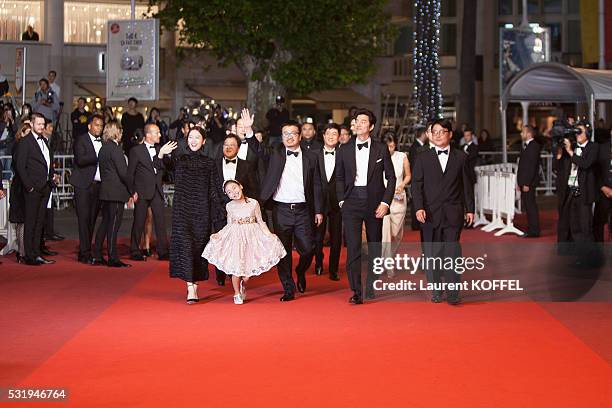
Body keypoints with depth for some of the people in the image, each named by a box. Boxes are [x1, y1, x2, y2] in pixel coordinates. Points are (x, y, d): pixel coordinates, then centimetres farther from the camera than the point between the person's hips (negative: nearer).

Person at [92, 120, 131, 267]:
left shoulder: (103, 148, 13)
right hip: (116, 191, -9)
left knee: (105, 221, 15)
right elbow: (123, 172, -17)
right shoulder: (115, 148, -14)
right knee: (114, 224, -6)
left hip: (105, 191, 9)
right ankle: (113, 258, -4)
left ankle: (97, 254, 19)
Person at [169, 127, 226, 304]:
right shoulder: (179, 160, 8)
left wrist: (219, 213, 2)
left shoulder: (209, 163, 7)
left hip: (201, 211, 1)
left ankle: (194, 283, 17)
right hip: (182, 209, -1)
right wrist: (161, 155, -20)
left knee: (199, 246, 4)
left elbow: (215, 190, 7)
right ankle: (191, 288, -13)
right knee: (185, 245, -10)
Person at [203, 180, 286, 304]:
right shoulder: (229, 206, 2)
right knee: (236, 267, -3)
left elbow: (260, 221, 2)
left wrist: (268, 234, -8)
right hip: (235, 237, 0)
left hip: (252, 236, 0)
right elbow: (229, 225, 9)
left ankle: (243, 285, 30)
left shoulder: (253, 203, -2)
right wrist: (218, 235, -3)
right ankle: (237, 293, 15)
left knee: (250, 265, -2)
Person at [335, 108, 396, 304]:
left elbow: (391, 177, 3)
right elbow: (339, 177, 14)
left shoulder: (381, 149, 2)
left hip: (374, 203, 0)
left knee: (375, 247, 10)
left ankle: (371, 287, 25)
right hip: (352, 203, 0)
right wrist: (342, 200, 3)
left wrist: (385, 203, -6)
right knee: (353, 247, -10)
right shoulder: (345, 150, 6)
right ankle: (356, 291, -10)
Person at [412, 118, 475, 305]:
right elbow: (416, 185, 3)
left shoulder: (461, 158, 9)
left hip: (453, 214, -1)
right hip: (430, 213, 1)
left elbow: (467, 185, 11)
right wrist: (419, 208, -9)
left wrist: (469, 209, 6)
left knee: (452, 253, -8)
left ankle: (453, 293, -7)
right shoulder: (423, 158, 8)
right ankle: (436, 292, 12)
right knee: (431, 254, 3)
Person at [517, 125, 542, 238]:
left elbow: (532, 166, -18)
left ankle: (534, 231, -3)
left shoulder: (534, 146, -13)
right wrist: (519, 182, 16)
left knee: (531, 206, -6)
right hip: (523, 182, 10)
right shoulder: (525, 146, 18)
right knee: (527, 206, 11)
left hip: (529, 182, -9)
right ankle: (531, 229, 16)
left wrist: (527, 183, -20)